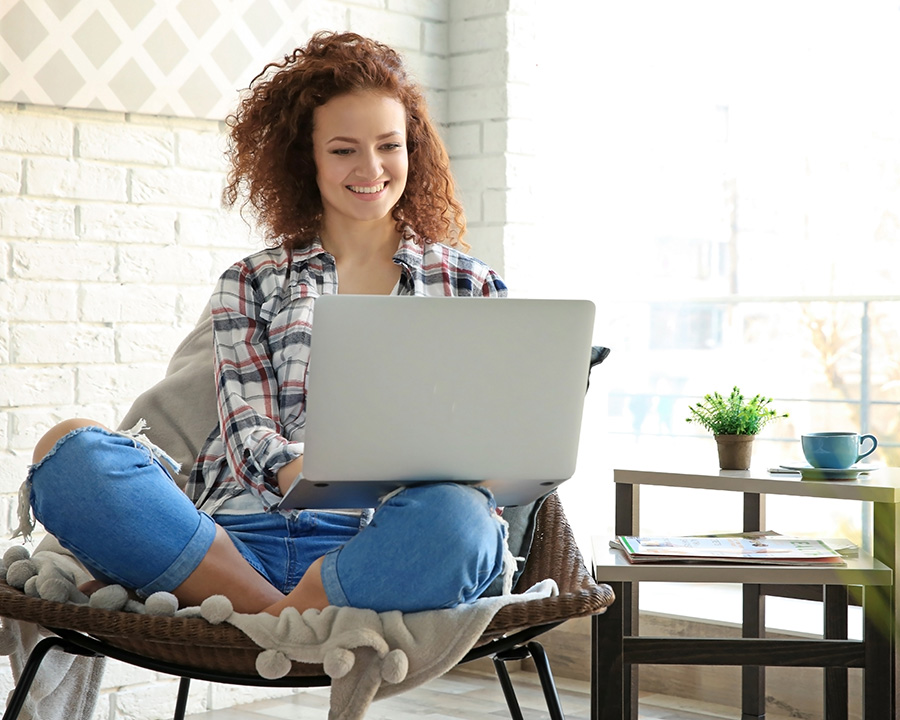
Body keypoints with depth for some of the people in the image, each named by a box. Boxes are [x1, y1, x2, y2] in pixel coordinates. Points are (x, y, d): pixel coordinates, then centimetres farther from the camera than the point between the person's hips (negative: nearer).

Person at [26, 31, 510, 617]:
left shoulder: (469, 284, 22)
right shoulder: (252, 284, 22)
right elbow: (249, 435, 8)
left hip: (383, 546, -1)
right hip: (241, 537, 2)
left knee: (456, 514, -39)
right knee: (70, 451, -25)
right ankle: (271, 614, -28)